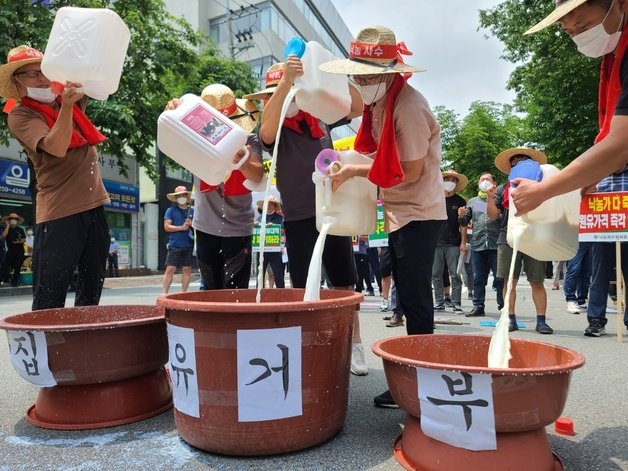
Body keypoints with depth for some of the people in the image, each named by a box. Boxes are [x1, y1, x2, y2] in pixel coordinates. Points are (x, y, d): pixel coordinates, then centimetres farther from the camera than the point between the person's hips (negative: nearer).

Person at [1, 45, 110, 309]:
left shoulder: (70, 99, 12)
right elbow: (57, 148, -20)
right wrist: (66, 106, -32)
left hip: (94, 205, 6)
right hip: (59, 212, -6)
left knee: (92, 290, 14)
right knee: (50, 298, -4)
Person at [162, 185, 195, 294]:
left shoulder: (192, 211, 13)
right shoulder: (171, 210, 6)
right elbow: (167, 226, -3)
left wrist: (192, 224, -7)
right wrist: (182, 227, -11)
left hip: (189, 245, 3)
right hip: (175, 245, -3)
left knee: (187, 269, 4)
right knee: (170, 269, -5)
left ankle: (183, 292, 12)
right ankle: (164, 293, -1)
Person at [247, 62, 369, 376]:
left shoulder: (319, 117, 9)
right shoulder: (274, 129, -2)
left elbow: (357, 108, 12)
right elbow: (266, 129, -25)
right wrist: (285, 80, -34)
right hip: (300, 219, -3)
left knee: (345, 285, 10)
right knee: (304, 290, 4)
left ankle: (354, 347, 23)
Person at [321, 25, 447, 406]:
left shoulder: (408, 107, -19)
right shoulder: (380, 102, 8)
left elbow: (410, 172, -19)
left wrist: (354, 172, -15)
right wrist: (352, 162, -1)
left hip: (418, 214, -9)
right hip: (399, 213, 9)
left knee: (414, 299, -3)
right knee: (409, 296, 15)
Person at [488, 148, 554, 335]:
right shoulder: (502, 189, 13)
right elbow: (493, 215, 7)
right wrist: (490, 197, -8)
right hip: (508, 239, 1)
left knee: (537, 282, 0)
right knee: (509, 281, 2)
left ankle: (541, 321, 5)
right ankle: (511, 319, 10)